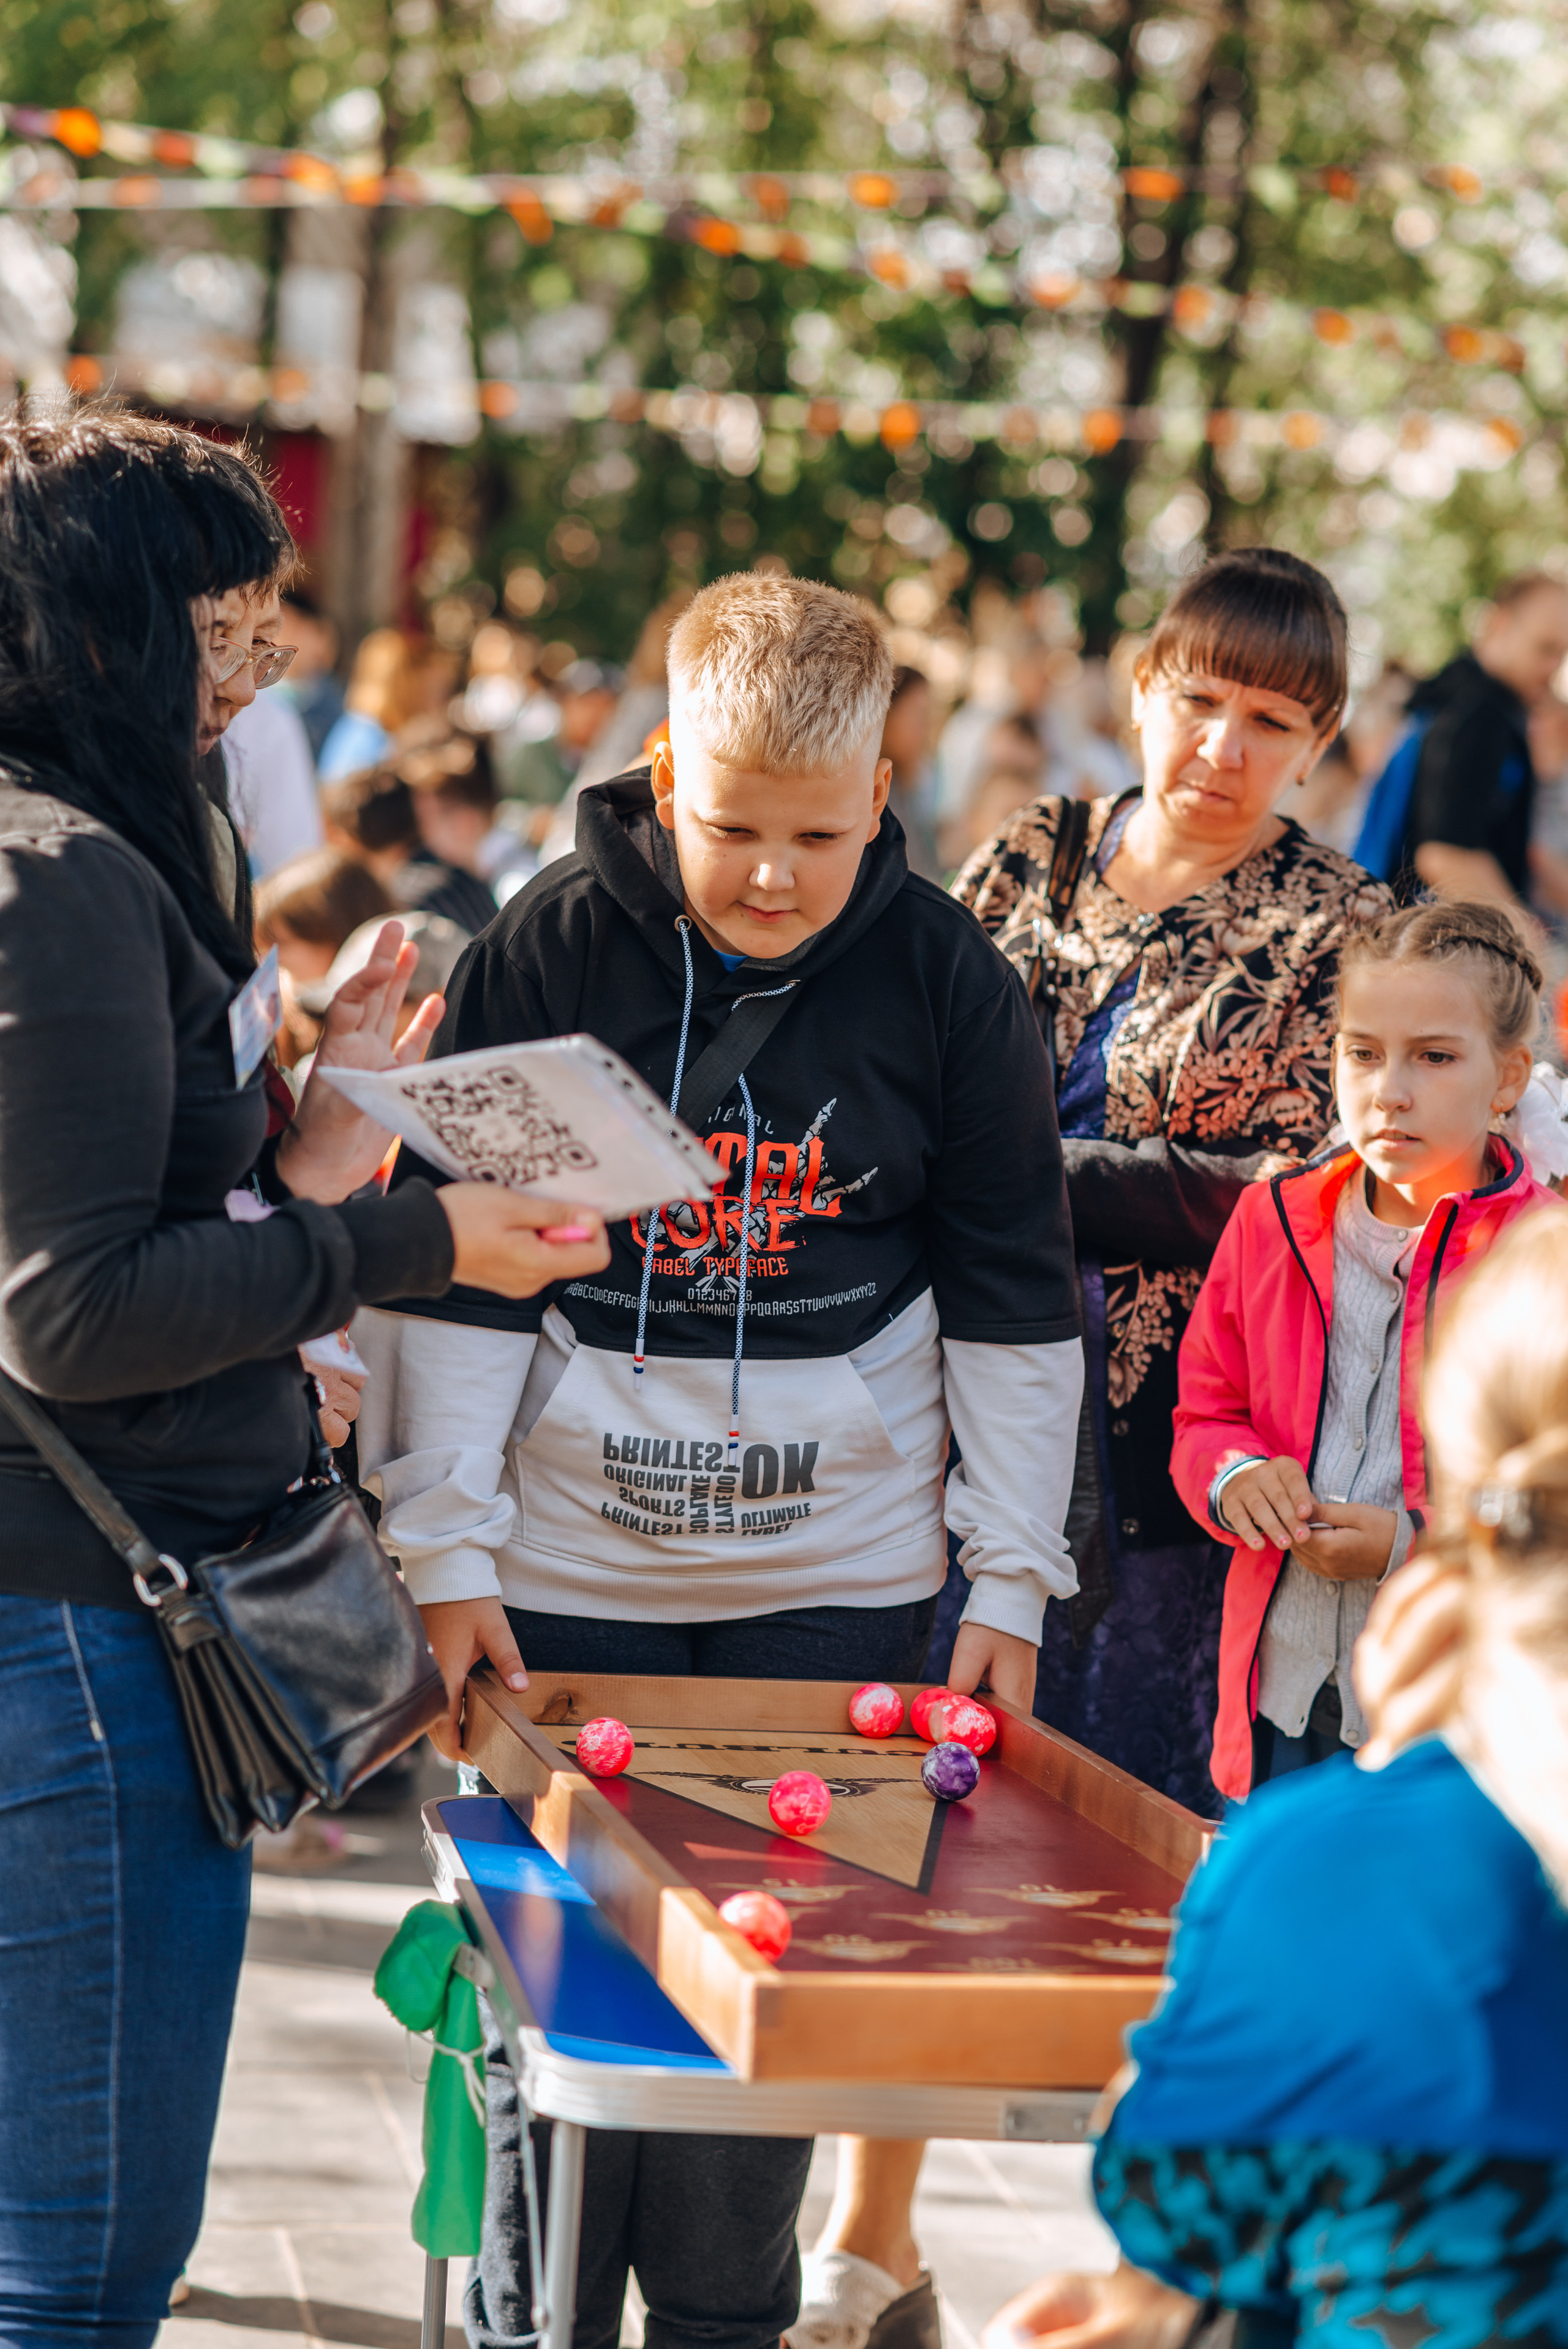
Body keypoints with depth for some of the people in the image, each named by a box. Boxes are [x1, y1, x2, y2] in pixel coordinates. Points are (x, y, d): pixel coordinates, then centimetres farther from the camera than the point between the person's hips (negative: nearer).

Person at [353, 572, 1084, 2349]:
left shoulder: (945, 980, -2)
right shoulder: (550, 946, -6)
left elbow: (1013, 1298, 6)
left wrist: (1011, 1577, 3)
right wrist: (446, 1550, -6)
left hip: (839, 1582, 1)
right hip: (568, 1571, 0)